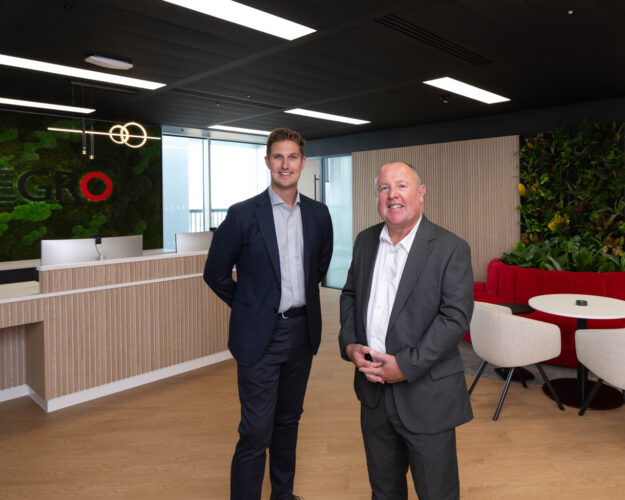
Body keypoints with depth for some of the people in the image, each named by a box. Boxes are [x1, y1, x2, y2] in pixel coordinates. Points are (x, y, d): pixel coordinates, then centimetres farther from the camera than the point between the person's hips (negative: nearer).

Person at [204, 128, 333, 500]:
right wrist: (250, 306, 3)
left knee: (289, 420, 20)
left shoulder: (318, 214, 2)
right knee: (256, 432, 0)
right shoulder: (243, 215, -11)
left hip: (303, 330, 5)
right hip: (260, 334, -4)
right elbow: (215, 273, -2)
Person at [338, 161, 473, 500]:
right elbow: (350, 295, 12)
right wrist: (348, 344, -4)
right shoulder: (365, 241, 5)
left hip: (426, 395, -4)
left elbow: (456, 317, -18)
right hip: (374, 390, 5)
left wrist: (406, 365, -21)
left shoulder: (451, 249, -12)